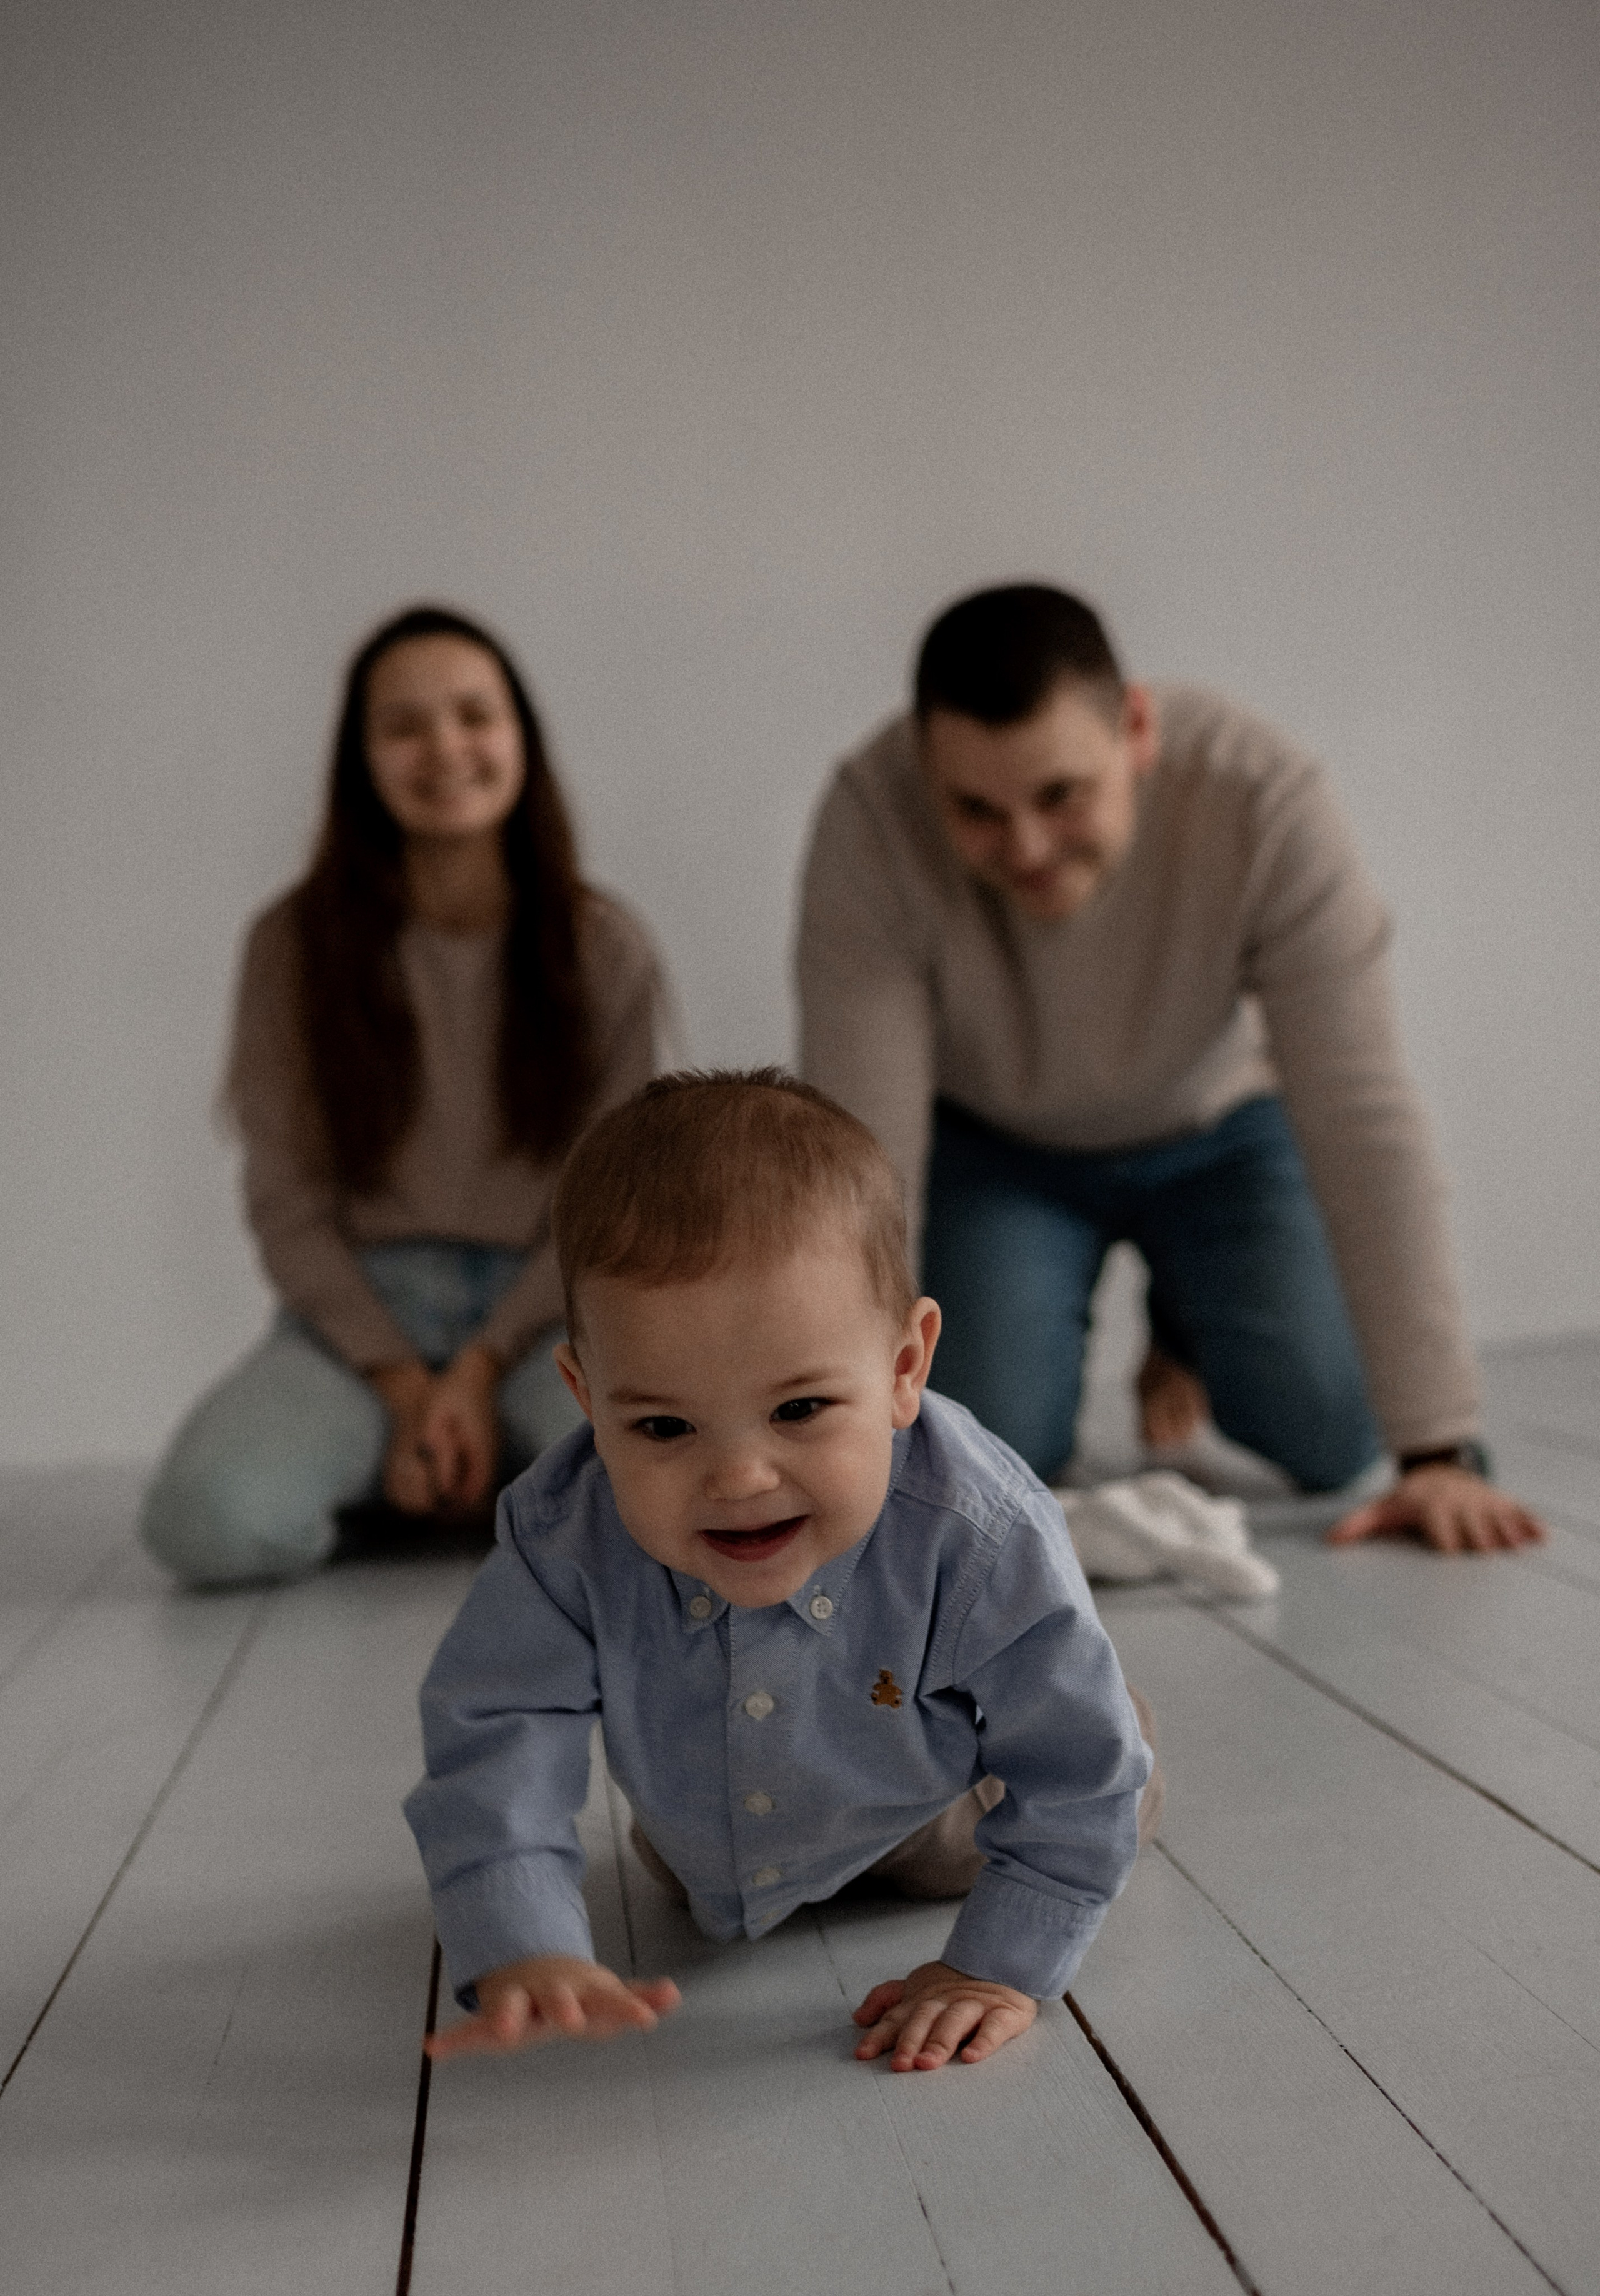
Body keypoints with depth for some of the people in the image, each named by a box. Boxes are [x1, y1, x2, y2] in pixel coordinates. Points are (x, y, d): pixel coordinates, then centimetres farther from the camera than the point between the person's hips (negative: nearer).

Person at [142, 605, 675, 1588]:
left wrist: (481, 1369, -13)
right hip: (366, 1299, 0)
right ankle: (383, 1465, 4)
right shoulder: (295, 943, -2)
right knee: (211, 1521, -30)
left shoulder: (605, 947, 0)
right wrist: (405, 1388, -12)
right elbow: (287, 1201, -2)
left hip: (547, 1299, 0)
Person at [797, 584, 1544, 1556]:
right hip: (995, 1144, 0)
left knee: (1330, 1436, -13)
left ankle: (1191, 1329, 21)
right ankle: (1039, 1328, 19)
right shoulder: (874, 818, -34)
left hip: (1216, 1123, 0)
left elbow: (1365, 1119, -35)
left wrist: (1440, 1453, -36)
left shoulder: (1266, 799, -35)